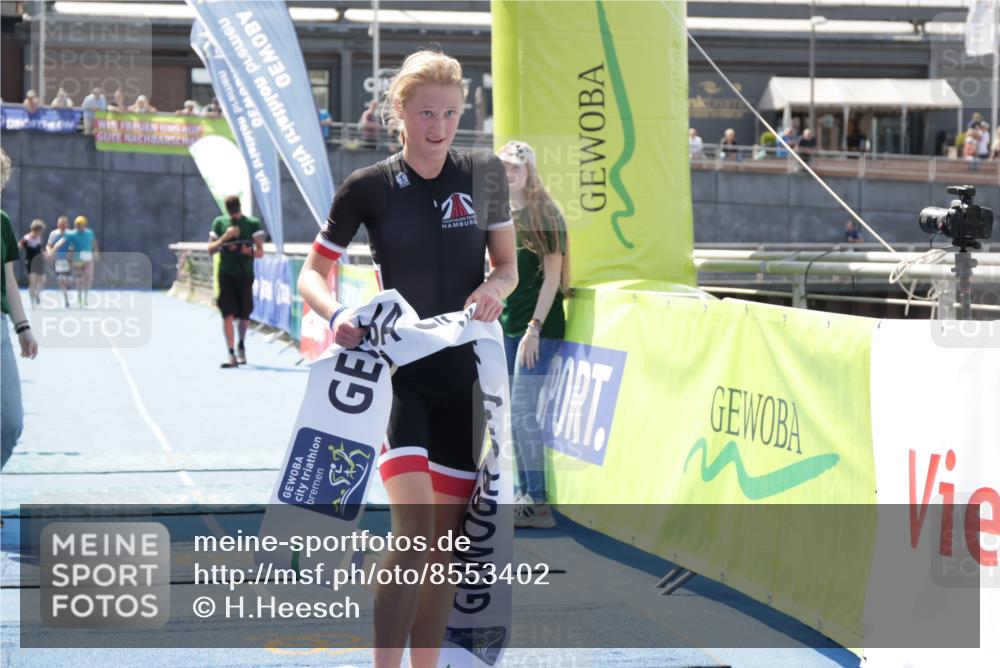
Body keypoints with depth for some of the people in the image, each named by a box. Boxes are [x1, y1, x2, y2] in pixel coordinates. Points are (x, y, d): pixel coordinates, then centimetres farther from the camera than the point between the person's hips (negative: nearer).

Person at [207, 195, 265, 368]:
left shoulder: (253, 223, 2)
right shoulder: (219, 223, 6)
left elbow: (260, 252, 1)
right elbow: (211, 249, 4)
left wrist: (248, 251, -21)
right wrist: (225, 237, -13)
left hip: (245, 274, 0)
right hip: (225, 274, 0)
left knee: (244, 315, 9)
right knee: (227, 314, -9)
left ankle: (241, 346, 35)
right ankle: (231, 354, -10)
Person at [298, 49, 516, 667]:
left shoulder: (485, 174, 2)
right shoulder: (369, 187, -4)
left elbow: (509, 266, 11)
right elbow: (312, 275, 1)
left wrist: (494, 288, -12)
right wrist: (337, 314, -20)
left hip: (463, 368, 3)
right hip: (395, 367, -3)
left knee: (449, 536, 7)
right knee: (413, 531, -19)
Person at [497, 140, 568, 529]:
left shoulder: (545, 214, -8)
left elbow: (552, 274, -11)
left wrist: (534, 327, -16)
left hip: (538, 326, -7)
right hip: (506, 324, 7)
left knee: (522, 410, -12)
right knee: (513, 413, 8)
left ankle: (538, 503, -10)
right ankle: (523, 493, 16)